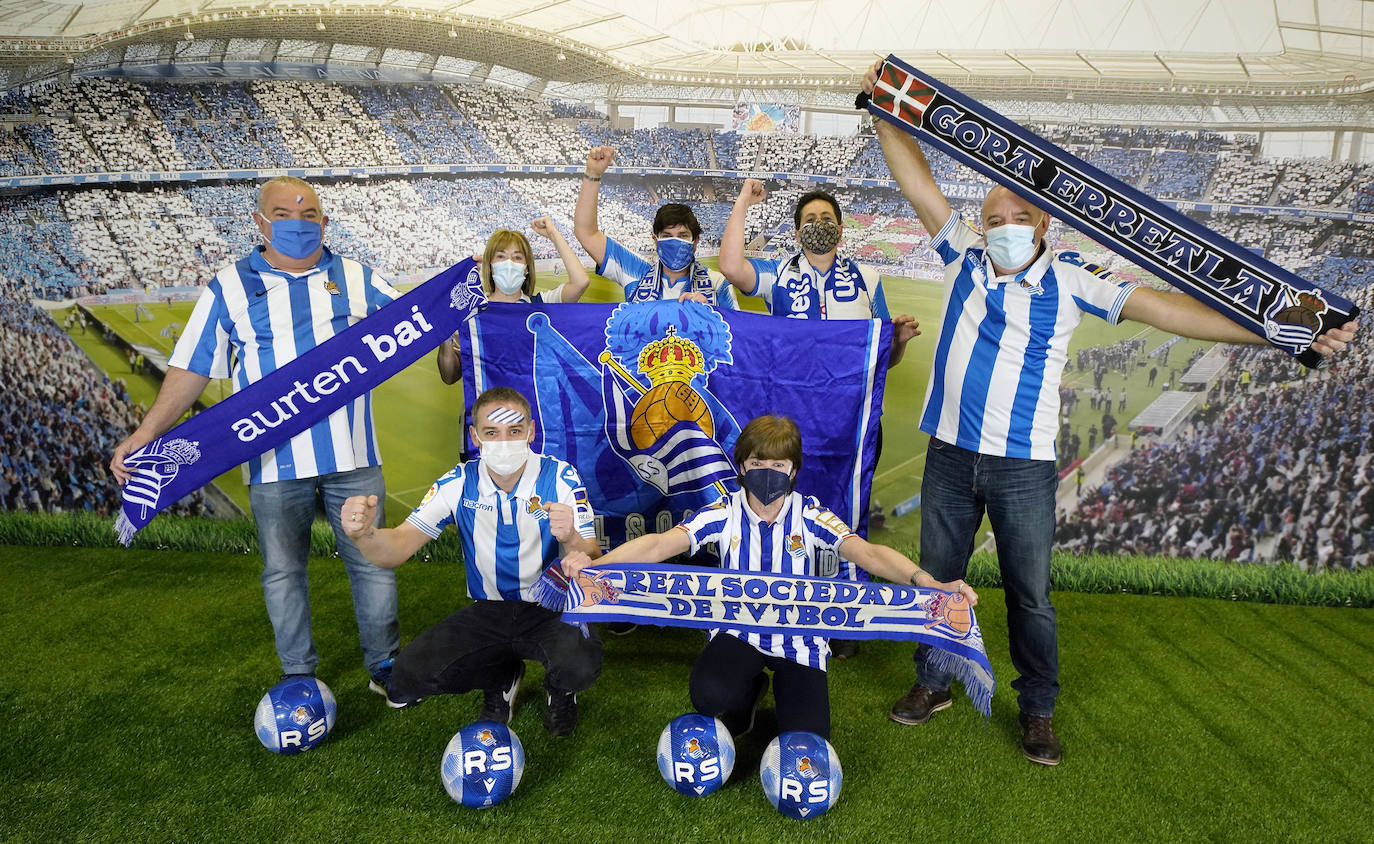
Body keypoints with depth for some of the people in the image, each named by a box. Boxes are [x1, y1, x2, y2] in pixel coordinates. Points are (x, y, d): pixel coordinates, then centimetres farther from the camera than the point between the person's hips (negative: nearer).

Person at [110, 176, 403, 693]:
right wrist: (147, 430, -6)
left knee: (372, 561, 8)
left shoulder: (357, 279, 7)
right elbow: (191, 369, 4)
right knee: (283, 572, 10)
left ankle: (384, 663, 27)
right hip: (275, 461, 0)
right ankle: (298, 676, 29)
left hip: (352, 455, 1)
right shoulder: (230, 288, 5)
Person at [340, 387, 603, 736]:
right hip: (487, 612, 3)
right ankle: (501, 679, 15)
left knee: (580, 665, -33)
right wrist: (364, 533, -38)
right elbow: (395, 550, -14)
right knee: (409, 675, -16)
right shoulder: (459, 484, -8)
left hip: (551, 611, -3)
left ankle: (560, 691, 8)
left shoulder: (560, 478, -14)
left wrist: (570, 540, -41)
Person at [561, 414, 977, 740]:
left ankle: (785, 685, 24)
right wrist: (594, 564, -40)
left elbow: (867, 552, -24)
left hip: (799, 638, 0)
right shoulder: (724, 514, -9)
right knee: (708, 693, -29)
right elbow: (660, 544, -22)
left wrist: (928, 583, -43)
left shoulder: (810, 516, -10)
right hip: (740, 630, 1)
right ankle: (749, 689, 12)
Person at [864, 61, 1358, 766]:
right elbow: (917, 181, 2)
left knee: (1030, 594, 9)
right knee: (937, 576, 13)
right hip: (949, 454, 2)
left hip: (1024, 467, -2)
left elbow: (1161, 308, -8)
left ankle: (1037, 710, 27)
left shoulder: (1069, 284, -2)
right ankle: (933, 682, 33)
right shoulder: (963, 258, 2)